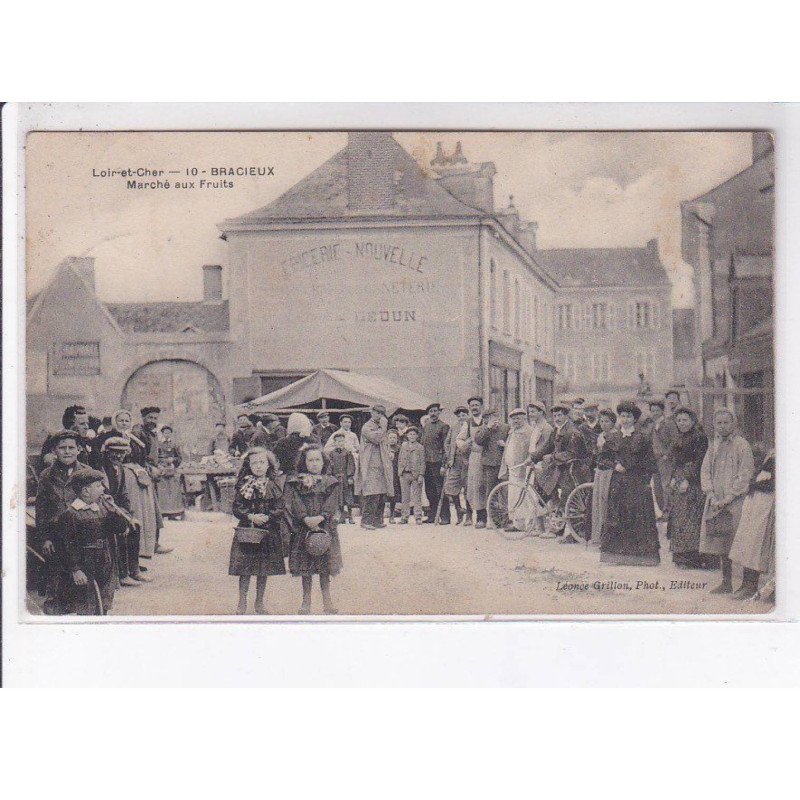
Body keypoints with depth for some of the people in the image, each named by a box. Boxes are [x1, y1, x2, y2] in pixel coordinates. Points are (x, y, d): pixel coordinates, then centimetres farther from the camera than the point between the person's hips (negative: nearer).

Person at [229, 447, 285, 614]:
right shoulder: (243, 485, -1)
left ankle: (259, 602, 21)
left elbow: (280, 508, -2)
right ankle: (242, 602, 11)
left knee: (264, 570, 8)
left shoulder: (272, 486, 2)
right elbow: (236, 507, -4)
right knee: (245, 569, -1)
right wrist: (250, 516, -17)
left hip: (268, 531, 2)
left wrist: (267, 517, -16)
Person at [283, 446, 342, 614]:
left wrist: (320, 517, -20)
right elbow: (295, 504, -7)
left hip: (324, 527, 0)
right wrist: (306, 519, -21)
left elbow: (332, 504, -5)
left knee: (325, 565, 4)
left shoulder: (330, 483, 5)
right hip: (303, 528, 0)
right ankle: (306, 600, 16)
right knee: (305, 566, 6)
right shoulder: (295, 482, 2)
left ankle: (326, 599, 14)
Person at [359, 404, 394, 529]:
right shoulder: (367, 427, -5)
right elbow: (376, 438, -23)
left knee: (382, 495, 7)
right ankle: (366, 521, -13)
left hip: (382, 466, 9)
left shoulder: (380, 427, 23)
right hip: (371, 466, -9)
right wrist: (383, 426, -13)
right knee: (372, 495, -14)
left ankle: (378, 520, 12)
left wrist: (389, 453, 18)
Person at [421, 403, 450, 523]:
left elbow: (446, 446, -6)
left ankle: (445, 517, -3)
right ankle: (432, 515, 15)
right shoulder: (425, 426, 17)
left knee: (440, 490, -6)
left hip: (438, 462, -6)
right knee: (429, 490, 8)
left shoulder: (444, 426, -2)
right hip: (426, 462, 6)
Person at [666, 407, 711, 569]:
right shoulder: (677, 439, 17)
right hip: (678, 484, 8)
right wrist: (673, 479, 5)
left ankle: (692, 558, -7)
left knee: (690, 520, -9)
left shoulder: (700, 437, -7)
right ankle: (680, 556, 12)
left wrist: (688, 480, -17)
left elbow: (699, 462, -13)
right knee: (677, 519, 7)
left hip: (693, 484, -8)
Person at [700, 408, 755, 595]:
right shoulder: (714, 446, 14)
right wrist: (712, 495, -3)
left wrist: (728, 498, -13)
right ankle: (726, 583, 15)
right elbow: (705, 471, 11)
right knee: (721, 544, 7)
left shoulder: (741, 445, -5)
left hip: (736, 502, -6)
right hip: (716, 502, 6)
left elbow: (745, 476, -10)